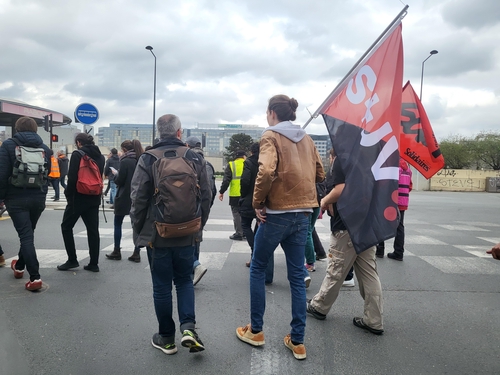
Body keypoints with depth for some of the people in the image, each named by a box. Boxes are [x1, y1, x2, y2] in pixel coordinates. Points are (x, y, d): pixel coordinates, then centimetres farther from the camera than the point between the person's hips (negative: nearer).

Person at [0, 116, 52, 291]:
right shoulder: (45, 148, 8)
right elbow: (47, 174, 7)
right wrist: (42, 193, 12)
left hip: (16, 198, -4)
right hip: (38, 198, 4)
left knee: (26, 236, -4)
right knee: (28, 233, 21)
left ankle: (35, 277, -9)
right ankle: (19, 266, 40)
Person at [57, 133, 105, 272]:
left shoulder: (77, 154, -10)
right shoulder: (100, 156, 9)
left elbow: (72, 177, -14)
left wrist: (68, 194, -4)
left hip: (79, 197, -5)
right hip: (94, 198, 6)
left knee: (66, 227, 12)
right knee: (93, 229, 7)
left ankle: (72, 260, 11)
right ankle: (94, 263, 9)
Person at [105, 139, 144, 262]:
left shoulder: (125, 161, -13)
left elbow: (119, 181, -13)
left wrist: (115, 174, 6)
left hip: (124, 197, -5)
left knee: (118, 224, 10)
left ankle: (117, 252, 16)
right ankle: (136, 253, 6)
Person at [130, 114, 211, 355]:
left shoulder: (148, 159, -8)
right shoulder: (195, 159, -1)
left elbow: (138, 199, -8)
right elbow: (205, 198, 2)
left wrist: (138, 230, 6)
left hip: (157, 235, -2)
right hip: (187, 235, 2)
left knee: (162, 286, 11)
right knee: (184, 281, 19)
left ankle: (166, 338, 22)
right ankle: (188, 327, 5)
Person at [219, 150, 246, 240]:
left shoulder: (231, 165, -1)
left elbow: (226, 180, -5)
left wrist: (221, 192, 2)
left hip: (235, 195, -3)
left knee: (236, 214, 4)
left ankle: (239, 233, 5)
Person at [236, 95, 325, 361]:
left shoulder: (271, 135, -7)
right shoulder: (306, 138, 12)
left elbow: (266, 171, -22)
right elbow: (319, 175, 16)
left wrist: (257, 202, -12)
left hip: (277, 213, -5)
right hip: (303, 214, 6)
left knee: (258, 269, 14)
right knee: (297, 276, 11)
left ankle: (255, 331, 23)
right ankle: (297, 341, 18)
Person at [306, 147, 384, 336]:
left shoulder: (342, 158, -10)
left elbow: (341, 190, -24)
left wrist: (325, 200, -5)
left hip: (347, 225, -7)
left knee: (336, 271, 7)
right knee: (369, 273, 9)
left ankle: (319, 306, 24)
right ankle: (373, 320, 13)